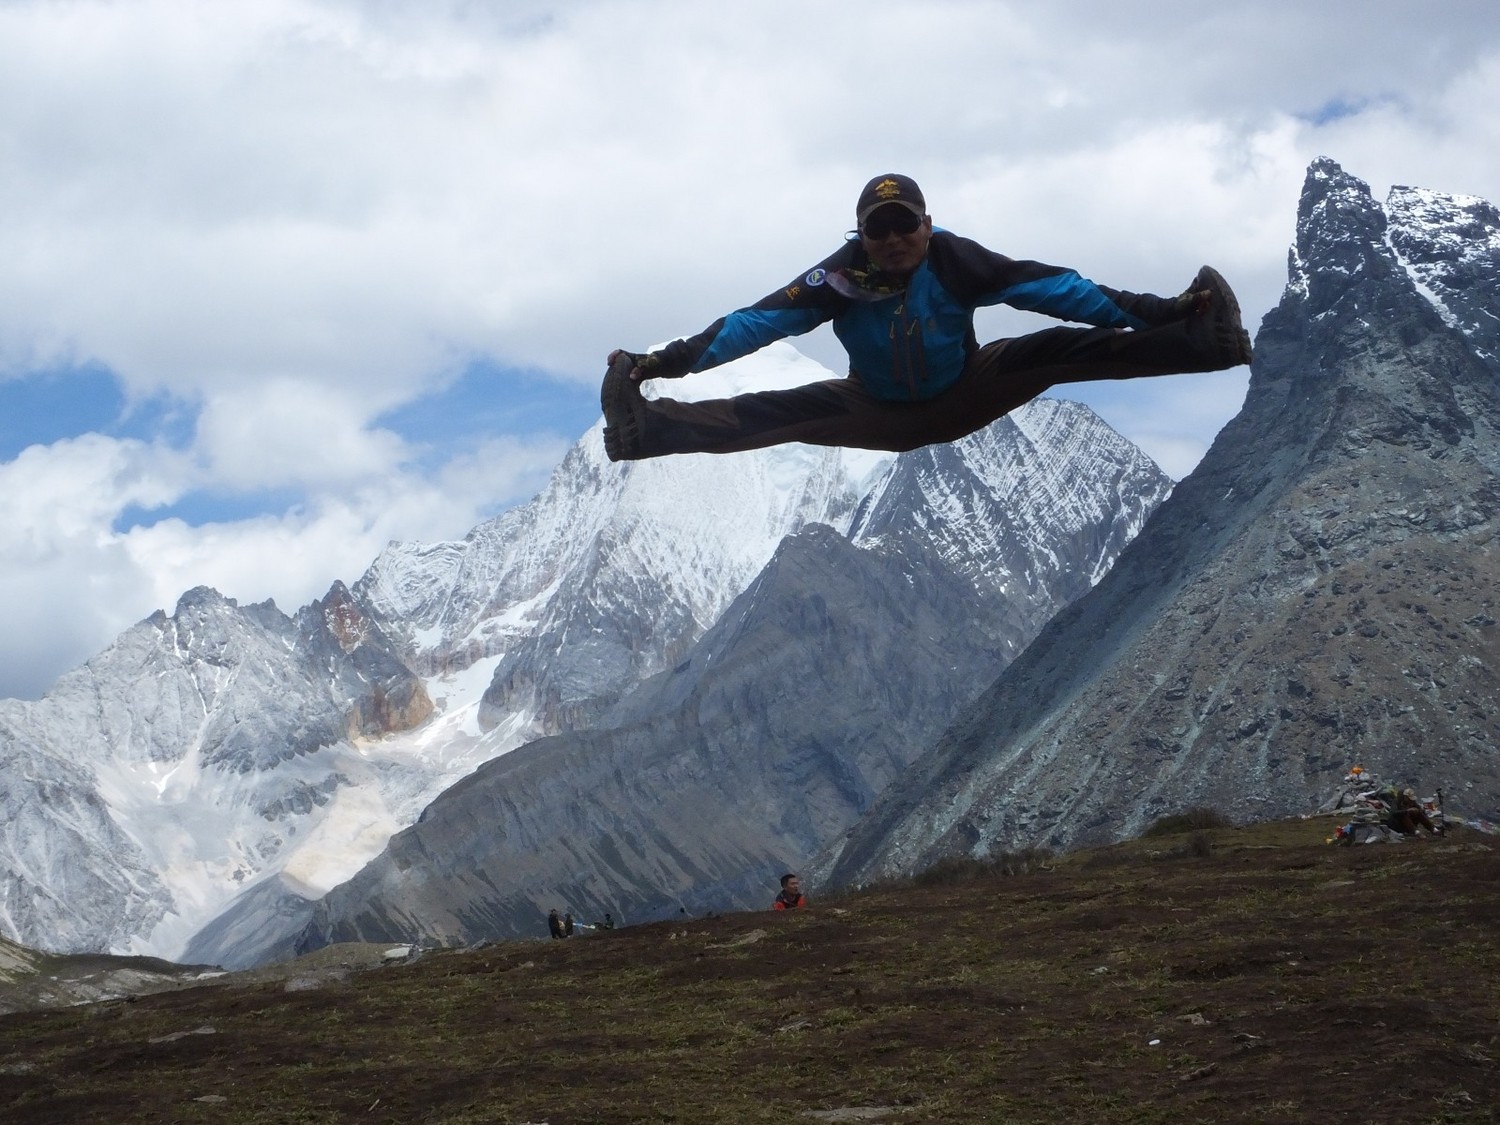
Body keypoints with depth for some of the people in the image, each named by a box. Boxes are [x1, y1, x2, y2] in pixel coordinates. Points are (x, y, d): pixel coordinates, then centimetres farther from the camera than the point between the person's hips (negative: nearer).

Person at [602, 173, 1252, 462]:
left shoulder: (956, 262, -25)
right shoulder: (841, 277, -24)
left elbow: (1048, 287, -23)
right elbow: (759, 320, -26)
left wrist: (1157, 312, -26)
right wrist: (666, 363, -34)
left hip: (963, 397, 0)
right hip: (878, 414, 0)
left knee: (1064, 351, -17)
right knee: (771, 414, -21)